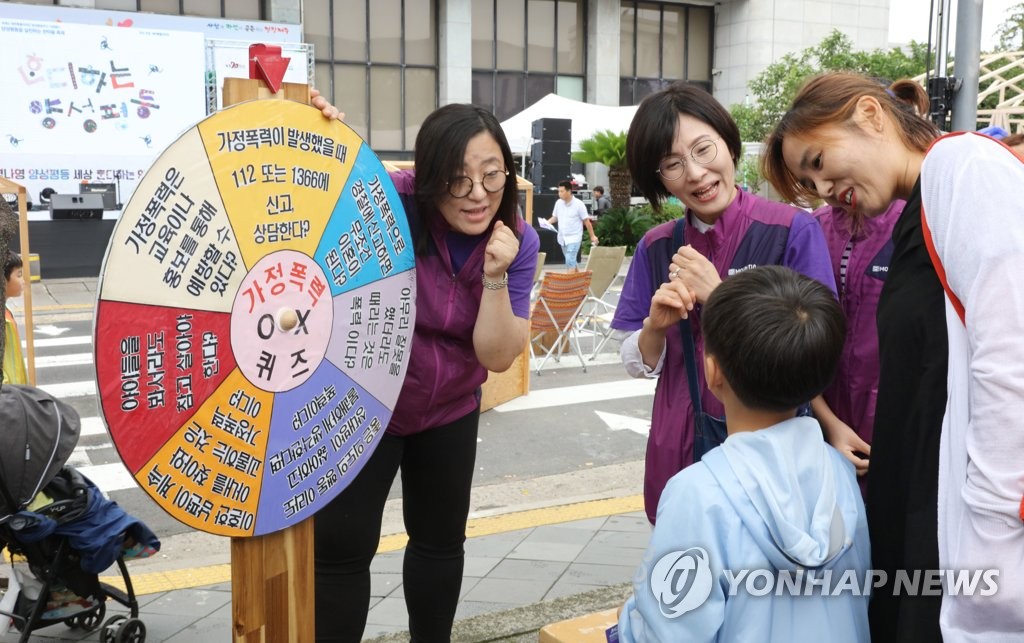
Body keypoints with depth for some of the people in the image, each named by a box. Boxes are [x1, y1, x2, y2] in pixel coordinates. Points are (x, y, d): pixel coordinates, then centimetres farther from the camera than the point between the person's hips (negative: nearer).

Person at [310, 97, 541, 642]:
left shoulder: (519, 241, -14)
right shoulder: (388, 203, -25)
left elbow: (498, 356, -18)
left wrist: (495, 276, -33)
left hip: (450, 411, 4)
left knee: (441, 540, 21)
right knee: (341, 548, -5)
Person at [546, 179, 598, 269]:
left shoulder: (578, 204, -12)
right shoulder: (558, 203, 2)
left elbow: (586, 221, -6)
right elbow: (555, 217, 15)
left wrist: (592, 236, -3)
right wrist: (547, 222, -5)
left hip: (574, 238, -6)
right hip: (562, 238, 6)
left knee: (570, 261, -17)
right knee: (571, 261, 17)